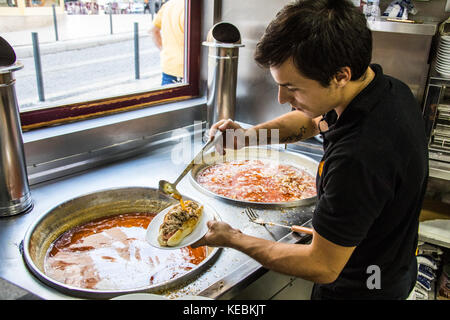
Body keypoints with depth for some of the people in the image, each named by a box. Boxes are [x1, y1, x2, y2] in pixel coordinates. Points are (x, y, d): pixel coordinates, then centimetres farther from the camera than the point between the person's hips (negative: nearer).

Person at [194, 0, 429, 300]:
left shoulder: (358, 158, -41)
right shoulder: (389, 89, -12)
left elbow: (323, 268, -30)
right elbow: (313, 121, 5)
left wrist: (232, 239, -20)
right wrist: (248, 135, -10)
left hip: (356, 289, -7)